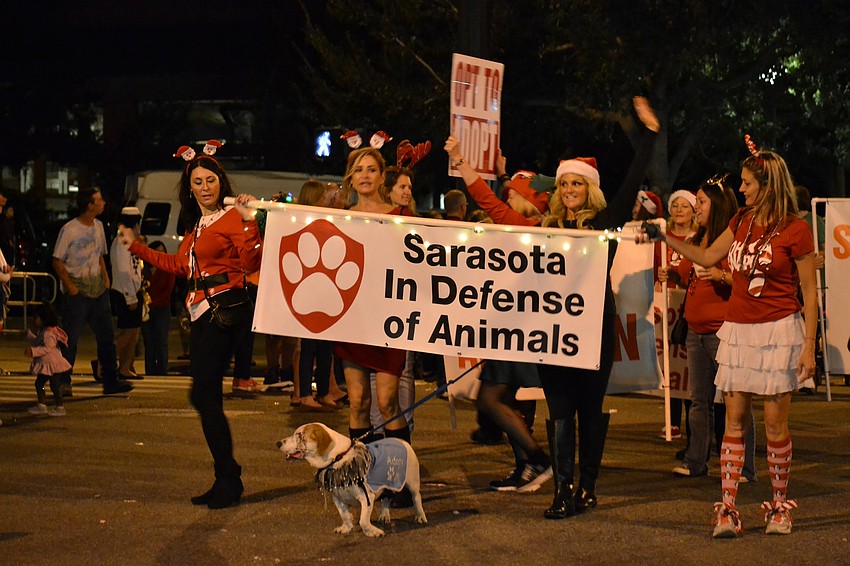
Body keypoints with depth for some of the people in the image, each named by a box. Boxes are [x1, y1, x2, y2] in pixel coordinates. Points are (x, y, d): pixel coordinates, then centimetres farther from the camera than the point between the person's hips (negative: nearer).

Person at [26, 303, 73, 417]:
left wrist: (33, 351, -36)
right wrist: (29, 335, 25)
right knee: (39, 383, 15)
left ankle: (60, 407, 4)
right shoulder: (42, 332, 11)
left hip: (52, 364, -11)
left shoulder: (49, 334, -22)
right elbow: (37, 342, 27)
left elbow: (47, 348, -31)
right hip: (45, 365, 11)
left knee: (54, 385, -3)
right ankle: (41, 405, 25)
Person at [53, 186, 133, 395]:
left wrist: (105, 277, 9)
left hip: (98, 288, 7)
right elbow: (57, 261, -8)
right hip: (77, 290, -7)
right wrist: (70, 286, -15)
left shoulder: (98, 226, 12)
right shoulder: (69, 230, -9)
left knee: (106, 336, 6)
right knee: (70, 339, -5)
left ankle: (111, 381, 12)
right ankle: (63, 382, 3)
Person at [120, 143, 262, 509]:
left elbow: (252, 263, -18)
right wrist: (136, 247, 37)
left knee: (203, 394, -12)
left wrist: (249, 222, -29)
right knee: (208, 396, 8)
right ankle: (226, 480, 14)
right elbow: (181, 265, 31)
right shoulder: (196, 226, 19)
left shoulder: (231, 218, -7)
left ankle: (229, 481, -5)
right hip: (203, 312, 9)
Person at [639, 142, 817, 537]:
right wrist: (665, 238, 15)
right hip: (737, 330, 5)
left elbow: (809, 293, -6)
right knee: (734, 421, 2)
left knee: (775, 423, 0)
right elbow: (706, 257, 22)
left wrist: (809, 346, -10)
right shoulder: (742, 221, 11)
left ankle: (779, 506, 15)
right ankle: (727, 510, 1)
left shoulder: (795, 229, -8)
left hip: (778, 331, -5)